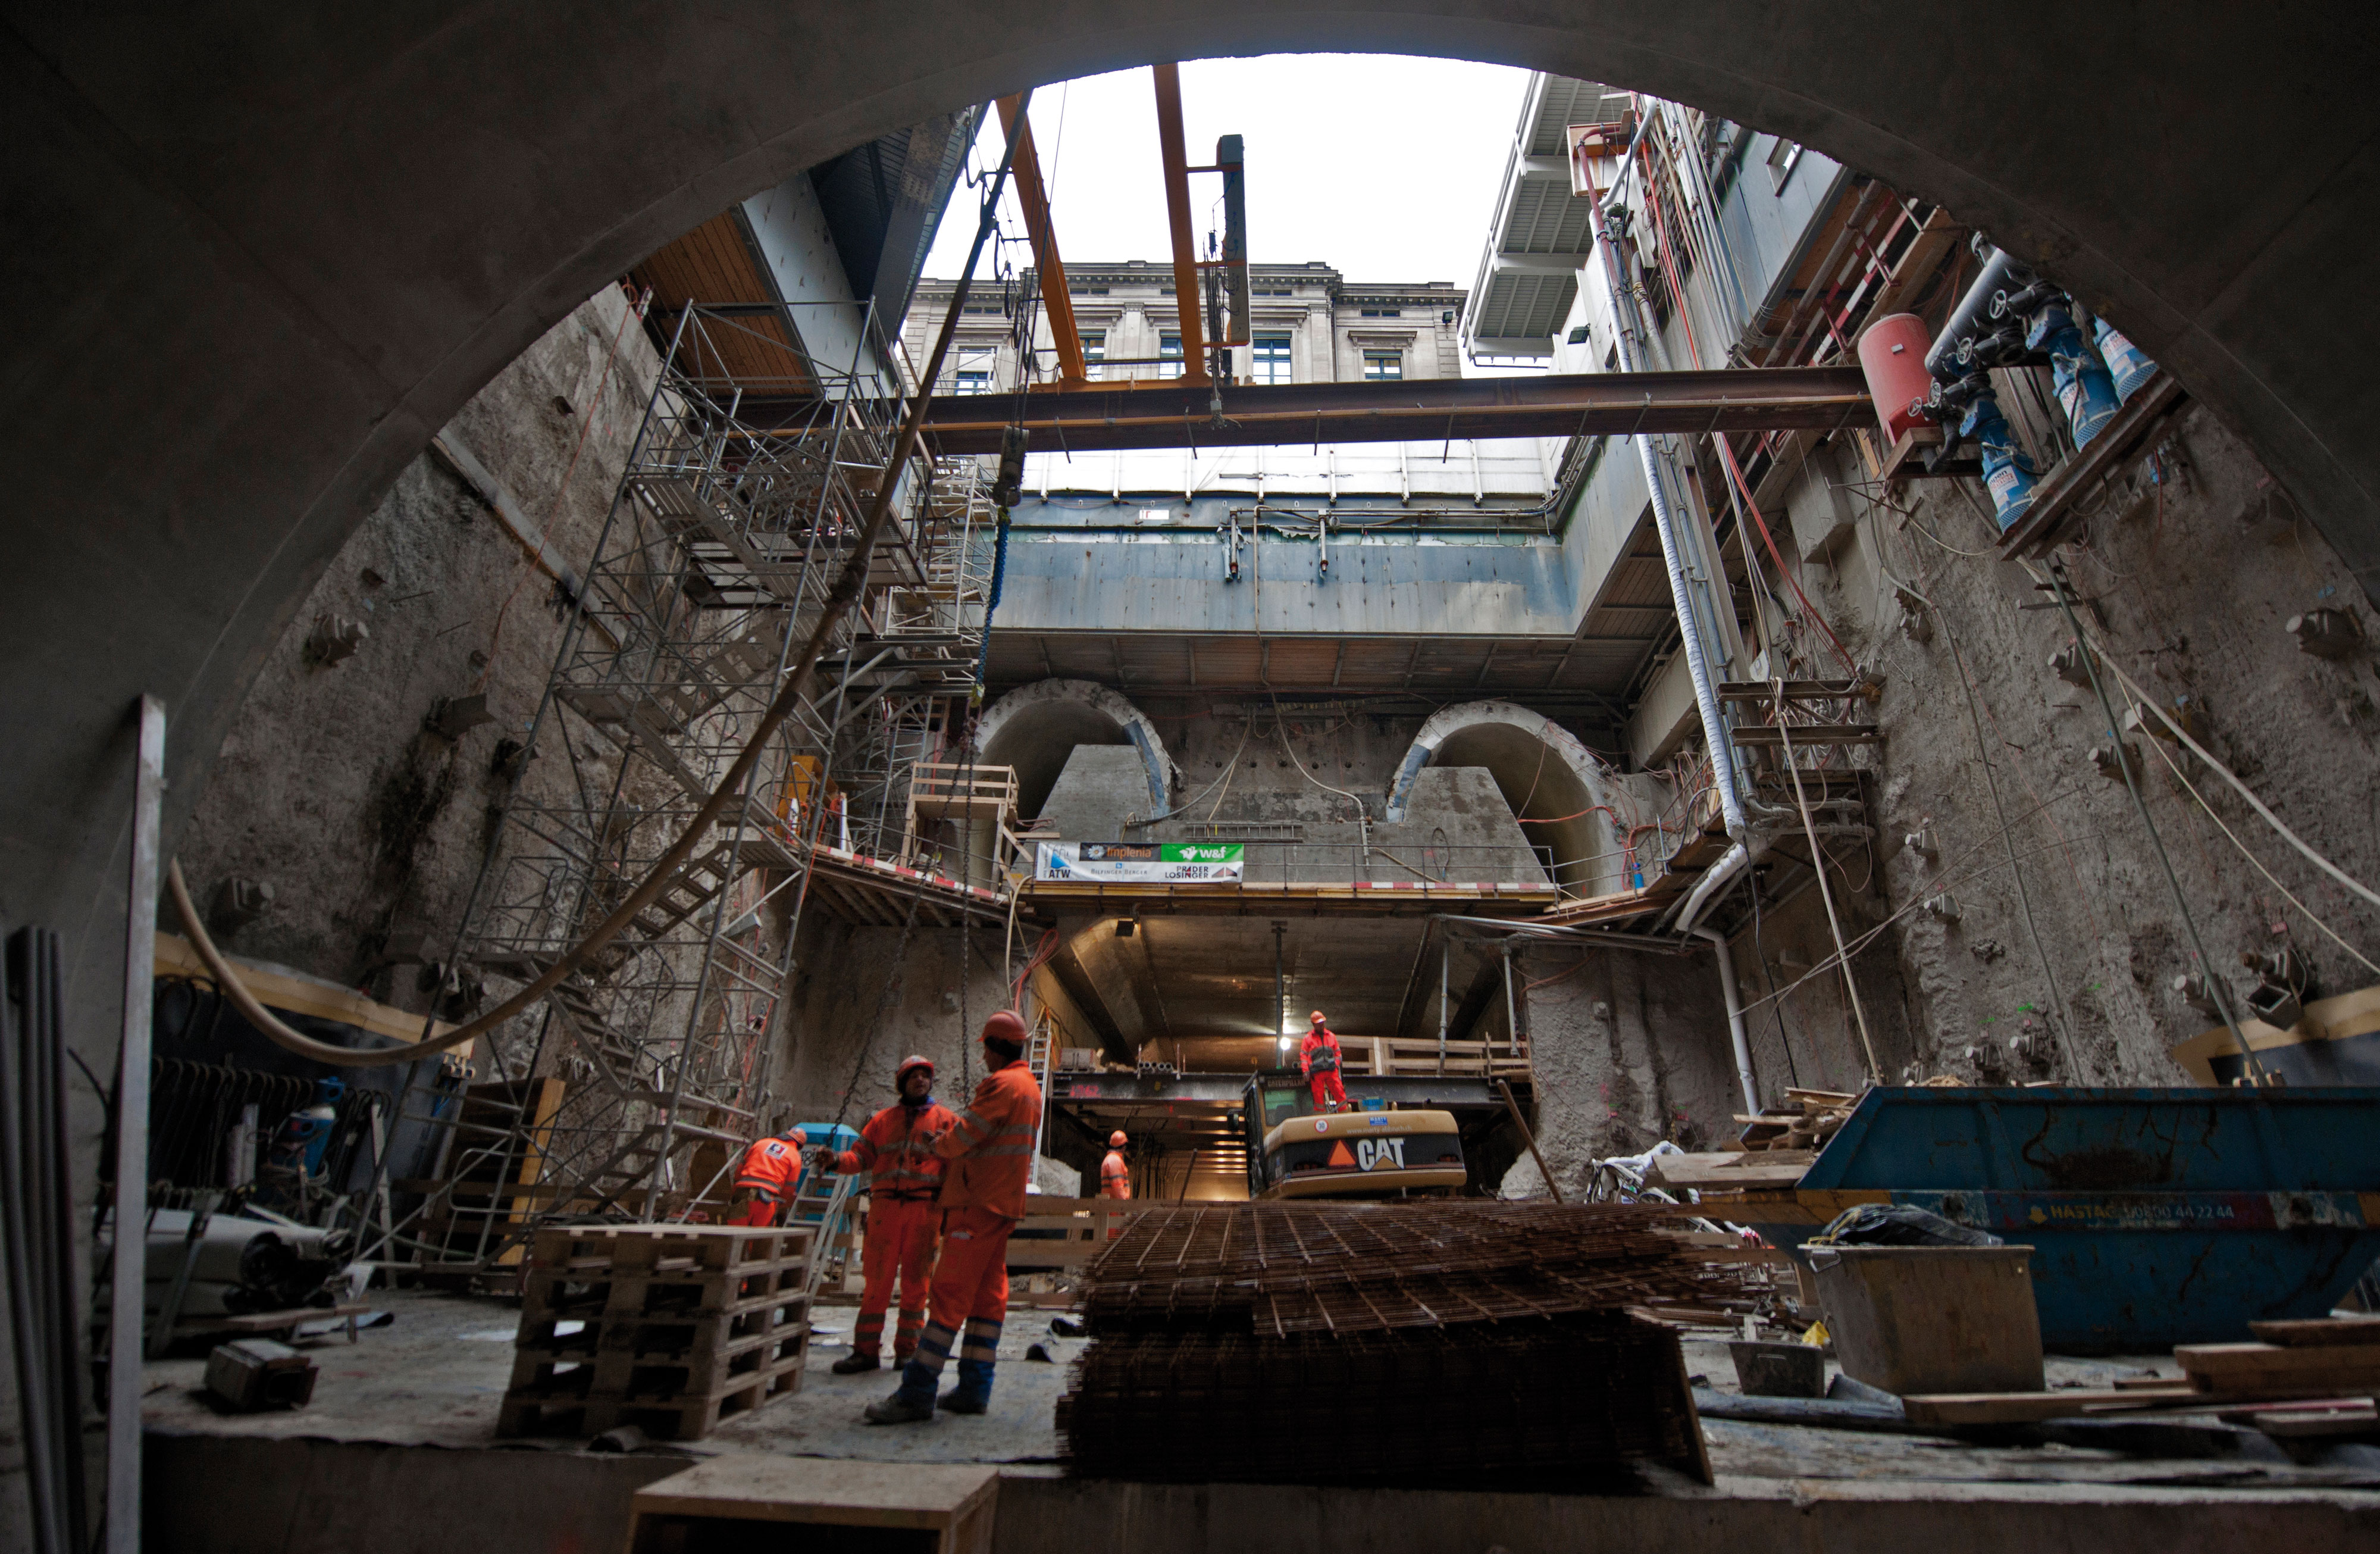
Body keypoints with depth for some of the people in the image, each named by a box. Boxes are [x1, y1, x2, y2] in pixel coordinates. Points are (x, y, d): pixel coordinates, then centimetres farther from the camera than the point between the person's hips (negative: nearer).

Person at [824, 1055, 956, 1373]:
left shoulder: (945, 1118, 12)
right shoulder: (883, 1119, 18)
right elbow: (863, 1155, 13)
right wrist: (837, 1161, -7)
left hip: (924, 1208, -1)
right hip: (885, 1206, 1)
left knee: (916, 1282, 2)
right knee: (877, 1279, 2)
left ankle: (907, 1350, 13)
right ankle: (866, 1350, 12)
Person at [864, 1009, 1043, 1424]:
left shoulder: (1001, 1084, -14)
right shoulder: (1030, 1087, 17)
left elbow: (964, 1136, -14)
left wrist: (938, 1146, 6)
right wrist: (950, 1145, 15)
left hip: (978, 1200, -10)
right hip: (1005, 1200, 10)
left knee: (951, 1290, -8)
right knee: (989, 1290, 9)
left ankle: (917, 1392, -5)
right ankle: (974, 1387, 13)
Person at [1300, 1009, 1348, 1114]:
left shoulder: (1331, 1036, 15)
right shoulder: (1308, 1038, 7)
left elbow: (1337, 1052, 20)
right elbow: (1303, 1054, 4)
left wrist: (1336, 1065, 6)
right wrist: (1305, 1071, -5)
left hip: (1331, 1070, 2)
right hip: (1316, 1072, -2)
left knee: (1339, 1092, -6)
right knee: (1318, 1094, -3)